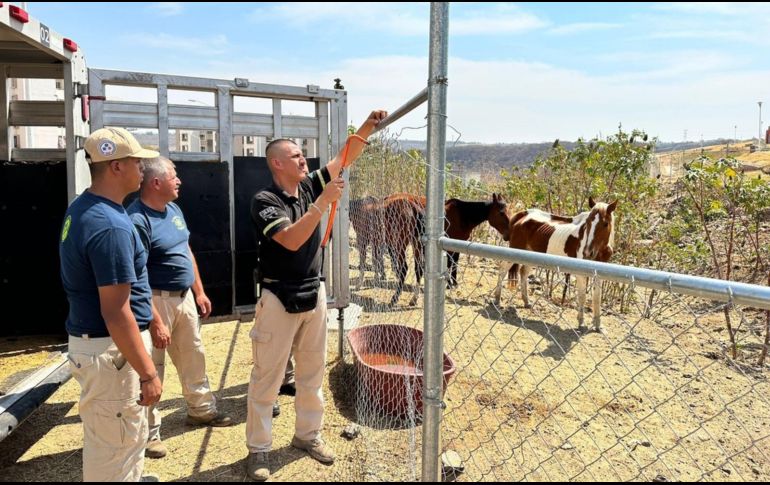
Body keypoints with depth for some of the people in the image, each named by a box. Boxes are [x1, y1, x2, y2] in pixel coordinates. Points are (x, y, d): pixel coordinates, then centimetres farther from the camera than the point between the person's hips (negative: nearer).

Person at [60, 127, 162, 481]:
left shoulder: (81, 209, 7)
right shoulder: (111, 225, -26)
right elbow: (115, 313, -27)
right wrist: (148, 374, -22)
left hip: (91, 340, 10)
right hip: (110, 349, -10)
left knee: (129, 436, 26)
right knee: (115, 449, 7)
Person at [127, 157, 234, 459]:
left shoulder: (174, 210, 7)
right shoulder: (138, 220, -20)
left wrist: (199, 292, 16)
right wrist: (155, 322, -23)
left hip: (184, 296, 8)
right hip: (156, 300, -8)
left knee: (193, 357, 19)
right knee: (151, 368, 4)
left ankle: (201, 409, 37)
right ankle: (149, 432, 19)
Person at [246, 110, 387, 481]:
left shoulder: (309, 187, 4)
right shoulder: (264, 201, -14)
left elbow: (344, 157, 3)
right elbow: (292, 240, -27)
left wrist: (367, 128, -10)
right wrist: (325, 201, -27)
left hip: (314, 294, 6)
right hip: (279, 298, -6)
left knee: (312, 372, 16)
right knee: (266, 378, 5)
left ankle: (307, 434, 33)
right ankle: (258, 448, 19)